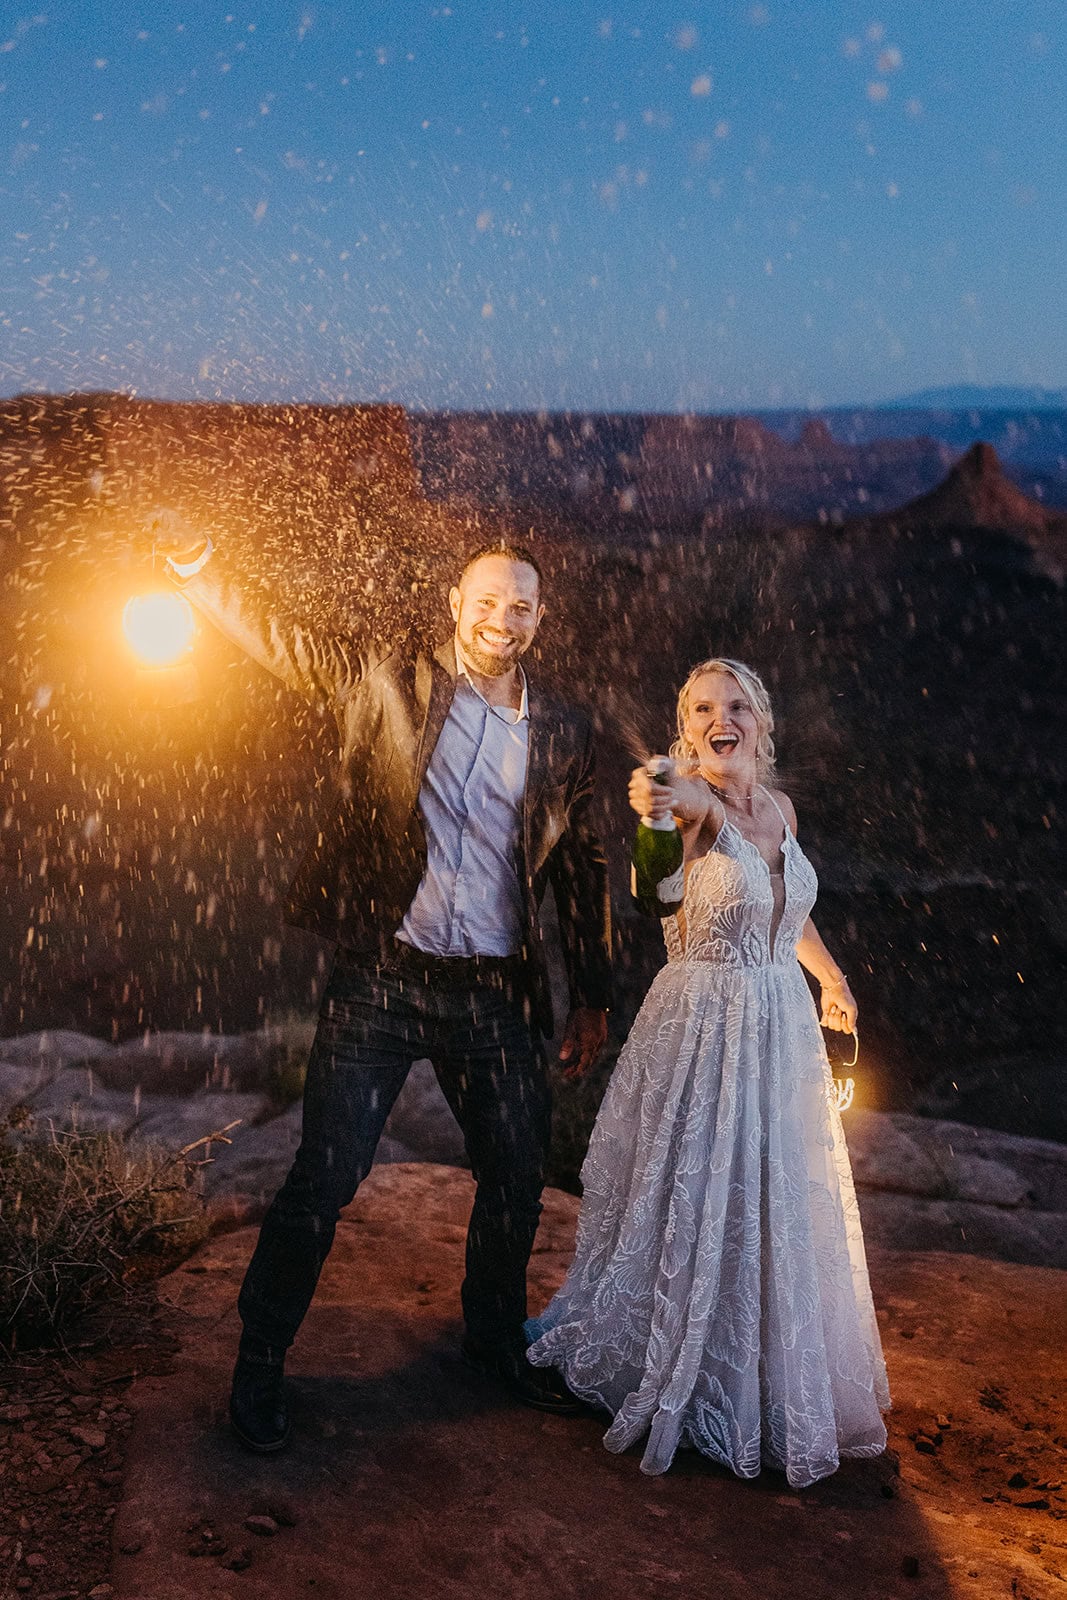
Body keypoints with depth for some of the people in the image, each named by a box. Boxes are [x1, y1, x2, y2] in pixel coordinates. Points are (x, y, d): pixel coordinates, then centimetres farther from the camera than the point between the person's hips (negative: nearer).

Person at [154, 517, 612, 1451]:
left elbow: (582, 872, 11)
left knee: (518, 1176, 12)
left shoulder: (563, 735, 7)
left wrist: (593, 999, 12)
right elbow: (282, 644, -3)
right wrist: (198, 570, -18)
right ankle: (260, 1364, 21)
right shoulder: (389, 681, 1)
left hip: (494, 990, 3)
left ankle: (498, 1341, 37)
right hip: (383, 977, -3)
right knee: (325, 1176, 0)